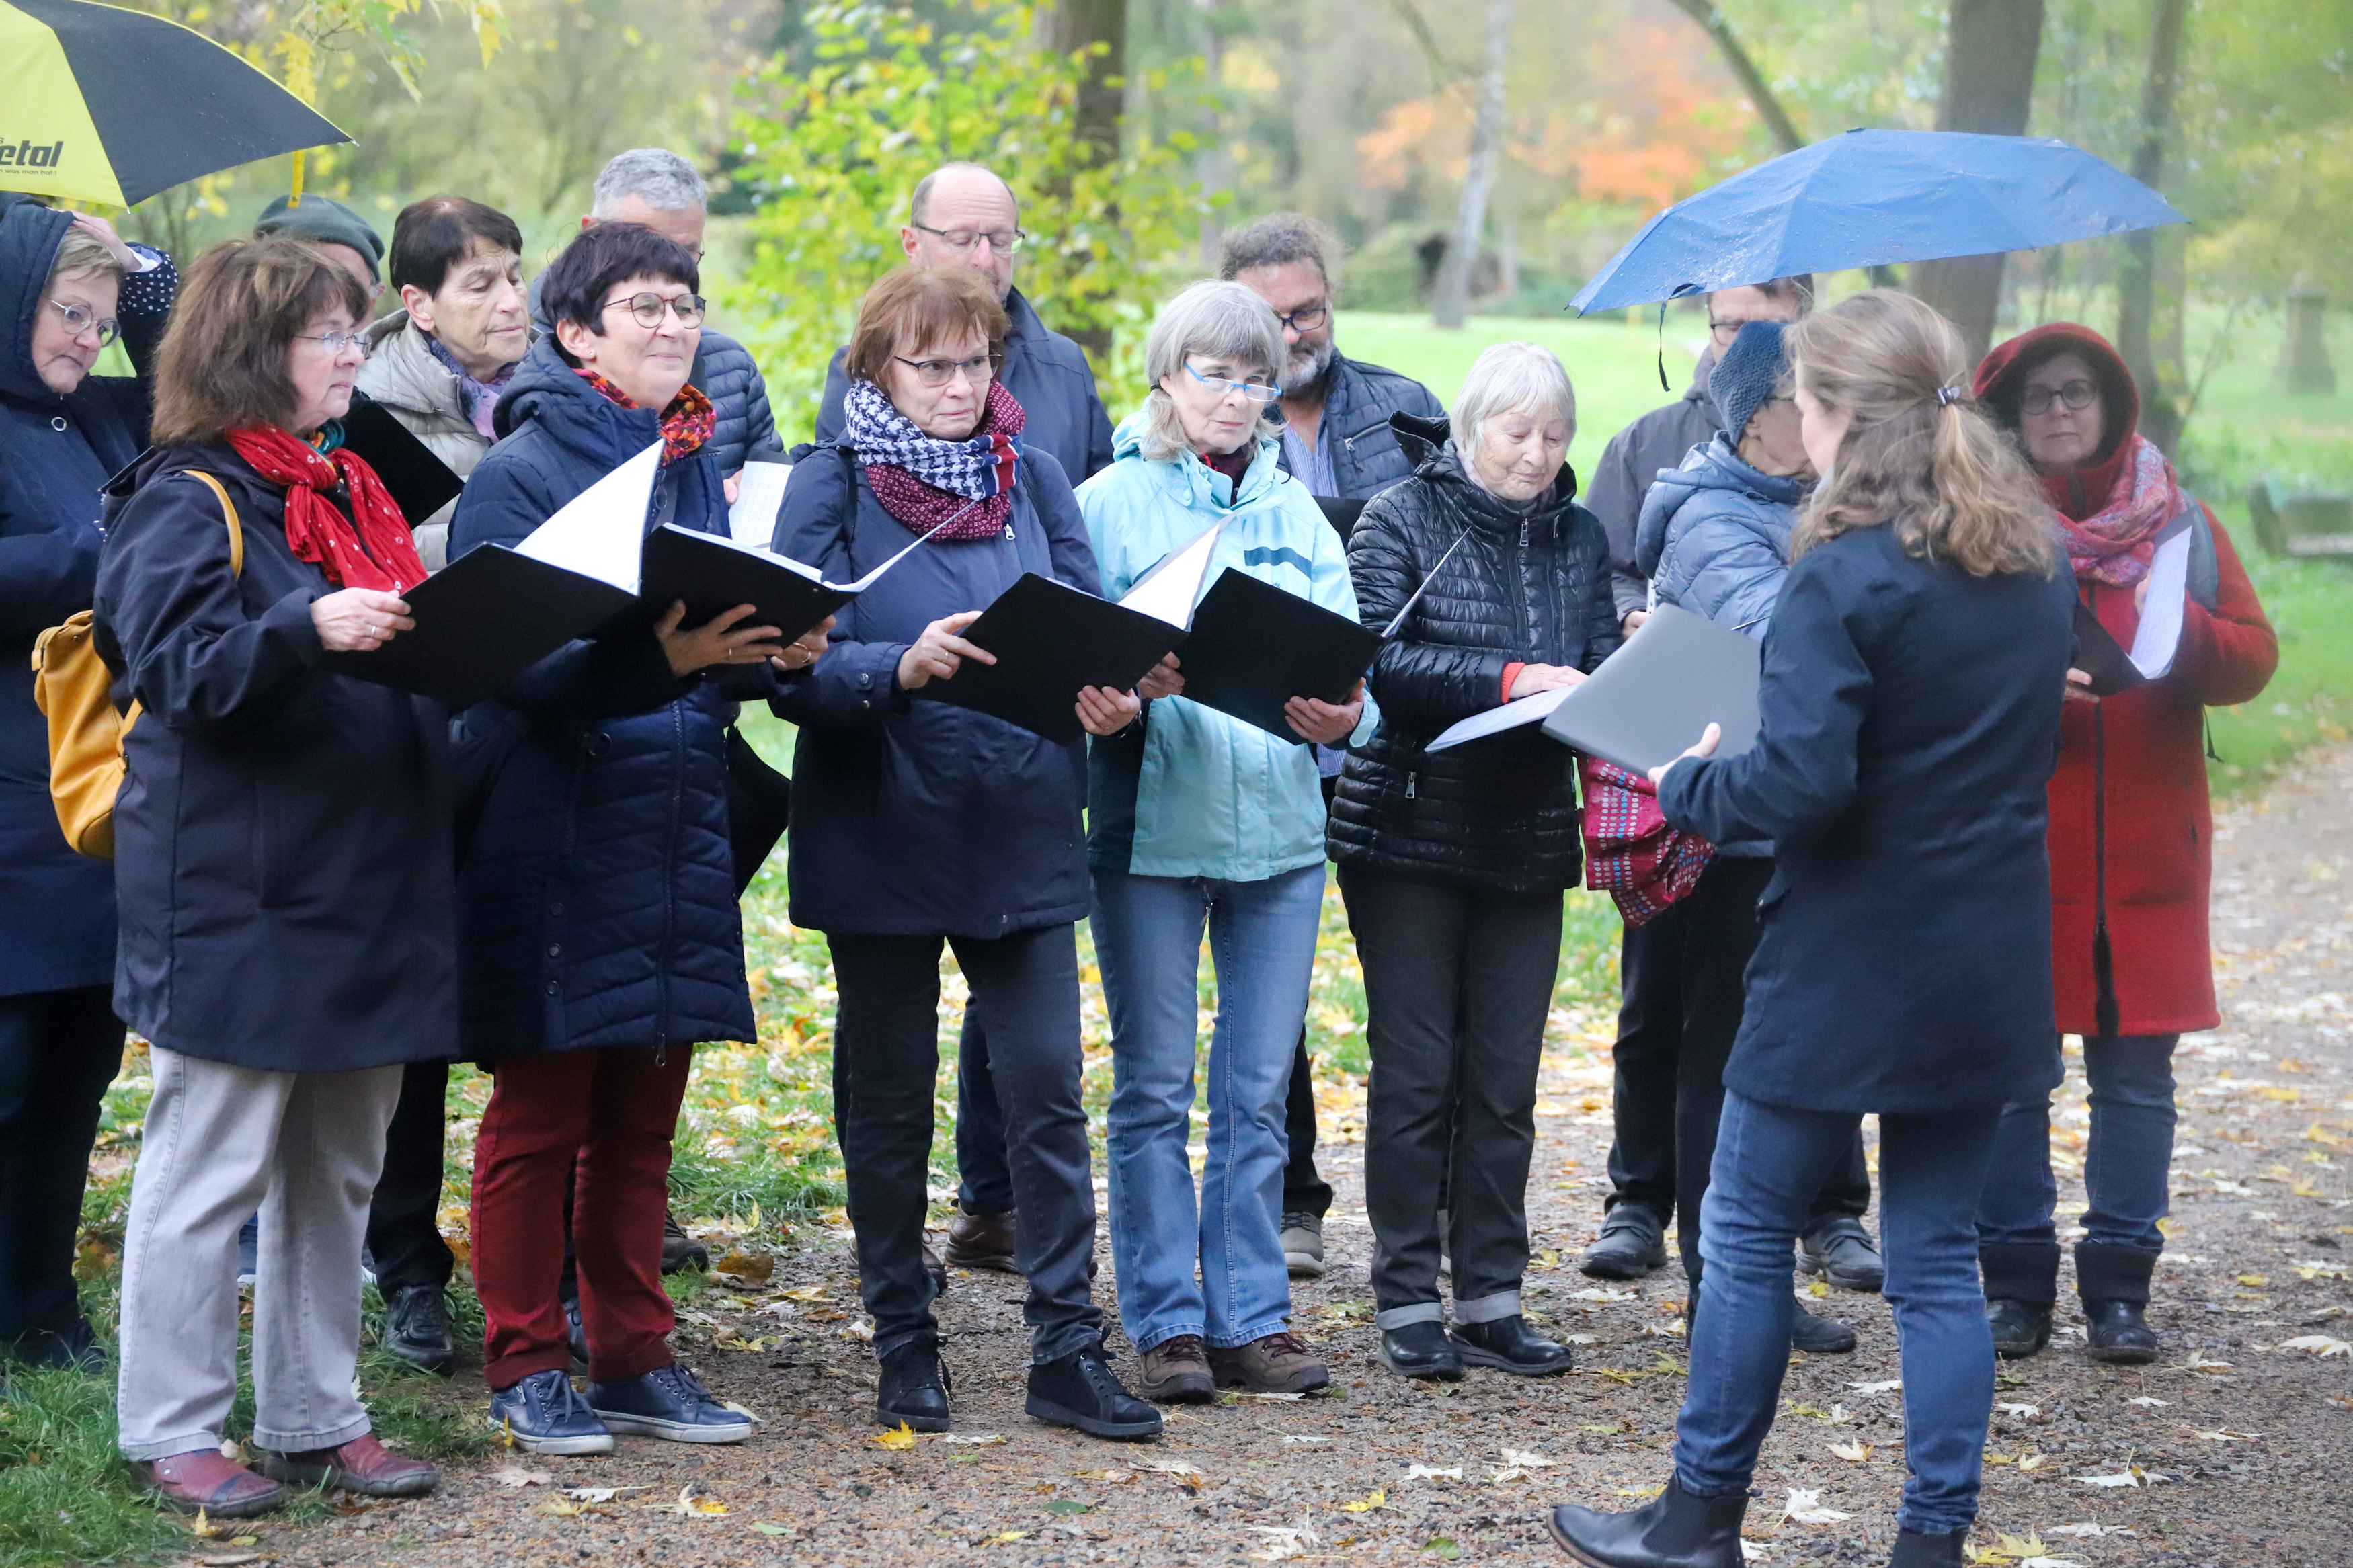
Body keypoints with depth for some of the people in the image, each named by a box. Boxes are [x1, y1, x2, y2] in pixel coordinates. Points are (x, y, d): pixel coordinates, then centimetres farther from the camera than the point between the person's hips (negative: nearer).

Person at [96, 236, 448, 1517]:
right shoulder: (191, 500, -10)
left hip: (364, 881, 9)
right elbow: (175, 666, -21)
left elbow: (414, 644, 24)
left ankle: (315, 1418, 25)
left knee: (337, 1169, 14)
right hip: (234, 898, -9)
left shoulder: (347, 490, 16)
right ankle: (171, 1435, 9)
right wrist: (306, 629, -33)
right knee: (208, 1170, -1)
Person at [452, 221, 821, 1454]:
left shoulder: (692, 468, 14)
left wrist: (775, 652, -5)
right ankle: (525, 1367, 12)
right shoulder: (519, 472, -9)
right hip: (552, 835, -6)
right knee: (540, 1114, 1)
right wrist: (658, 657, -33)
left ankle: (631, 1360, 20)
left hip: (676, 833, 6)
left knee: (643, 1117, 11)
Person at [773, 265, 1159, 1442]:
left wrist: (1108, 695, -16)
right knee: (887, 1107, 8)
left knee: (1048, 1090, -2)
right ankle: (905, 1347, 21)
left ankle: (1068, 1352, 5)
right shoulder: (831, 486, -4)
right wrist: (900, 668, -30)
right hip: (880, 834, -2)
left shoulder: (1031, 477, 6)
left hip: (1021, 829, 2)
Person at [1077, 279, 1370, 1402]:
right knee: (1154, 1086, 2)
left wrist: (1342, 714, -15)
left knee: (1258, 1090, 7)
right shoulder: (1111, 502, 1)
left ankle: (1253, 1318, 14)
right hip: (1152, 824, -3)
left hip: (1280, 824, 3)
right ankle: (1166, 1323, 10)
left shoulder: (1295, 511, 12)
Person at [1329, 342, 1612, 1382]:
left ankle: (1492, 1301, 14)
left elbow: (1603, 665, 8)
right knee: (1415, 1072, 0)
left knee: (1506, 1079, 7)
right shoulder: (1401, 520, -3)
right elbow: (1379, 659, -16)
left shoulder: (1578, 537, 11)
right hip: (1410, 830, -4)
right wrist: (1511, 679, -25)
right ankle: (1406, 1303, 8)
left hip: (1528, 834, 4)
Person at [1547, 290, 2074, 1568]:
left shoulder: (1843, 578, -18)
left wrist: (1688, 784, -6)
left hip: (1849, 970, -6)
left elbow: (1799, 781, -23)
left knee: (1747, 1231, 9)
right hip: (1989, 968, 7)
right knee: (1937, 1252, 11)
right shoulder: (2034, 566, 6)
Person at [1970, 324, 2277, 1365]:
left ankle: (2118, 1283, 14)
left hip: (2146, 850, 2)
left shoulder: (2178, 522, 8)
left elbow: (2254, 655, 5)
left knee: (2136, 1077, 4)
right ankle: (2016, 1281, 14)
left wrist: (2185, 635, -15)